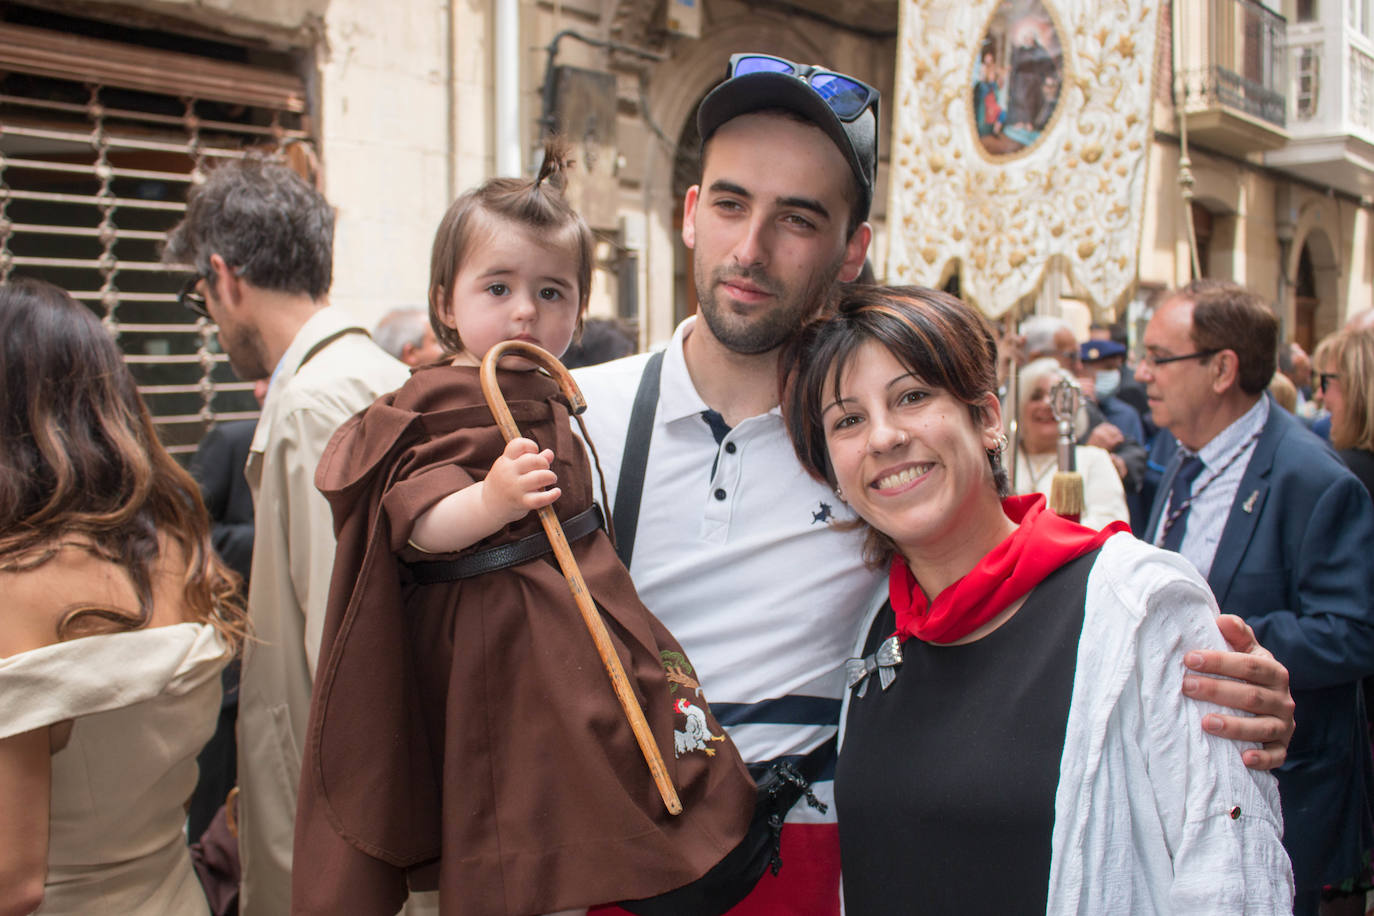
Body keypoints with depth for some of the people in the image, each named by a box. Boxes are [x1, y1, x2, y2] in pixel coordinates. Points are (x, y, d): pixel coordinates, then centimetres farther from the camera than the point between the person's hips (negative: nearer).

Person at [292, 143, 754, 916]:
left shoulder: (543, 401, 16)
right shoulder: (447, 406, -14)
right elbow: (417, 525, -29)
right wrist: (489, 503, -42)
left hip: (575, 612, 10)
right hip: (503, 641, -9)